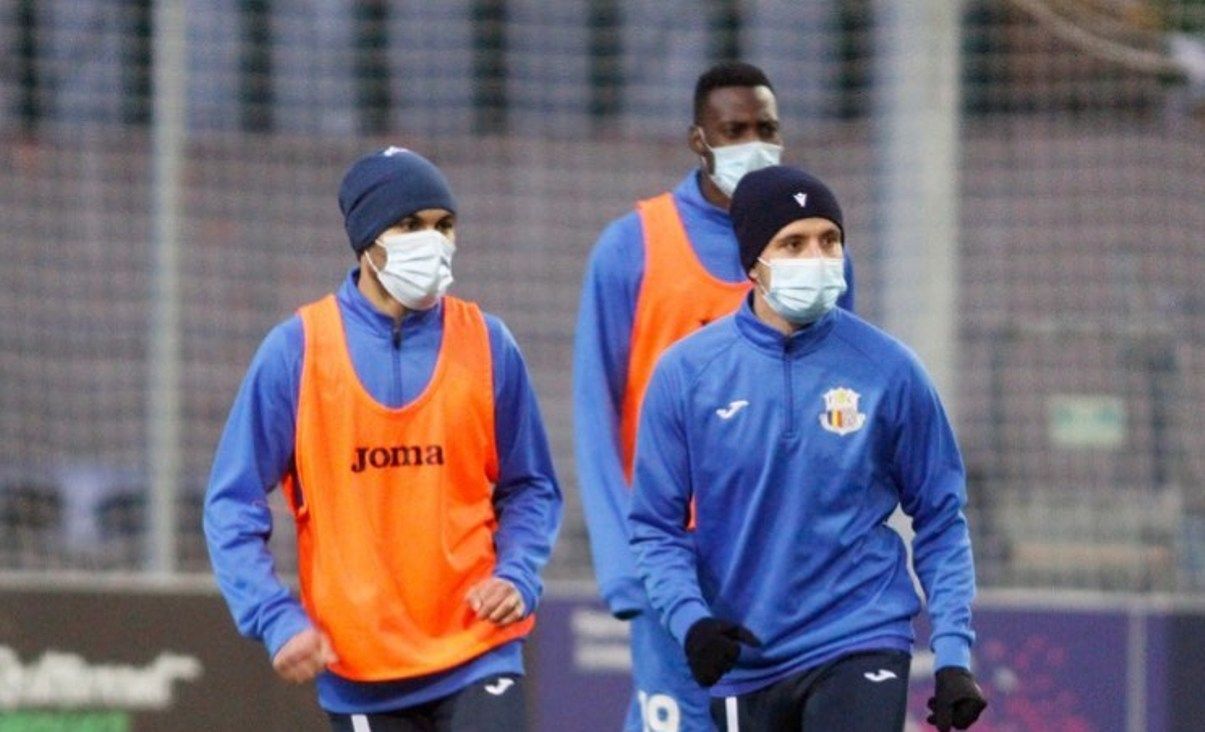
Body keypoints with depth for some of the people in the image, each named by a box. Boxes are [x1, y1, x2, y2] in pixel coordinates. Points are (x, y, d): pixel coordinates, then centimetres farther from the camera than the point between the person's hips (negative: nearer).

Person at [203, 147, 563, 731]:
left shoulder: (487, 344, 3)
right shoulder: (297, 349, -2)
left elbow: (529, 488, 11)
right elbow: (233, 505, -1)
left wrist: (517, 577, -8)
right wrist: (277, 619, -13)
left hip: (477, 655, 0)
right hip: (357, 669, 0)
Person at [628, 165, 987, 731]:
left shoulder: (887, 369, -2)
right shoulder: (686, 372, -2)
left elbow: (940, 520, 5)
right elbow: (656, 527, 1)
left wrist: (953, 654, -3)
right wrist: (688, 618, -17)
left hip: (861, 648, -2)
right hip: (745, 661, 2)